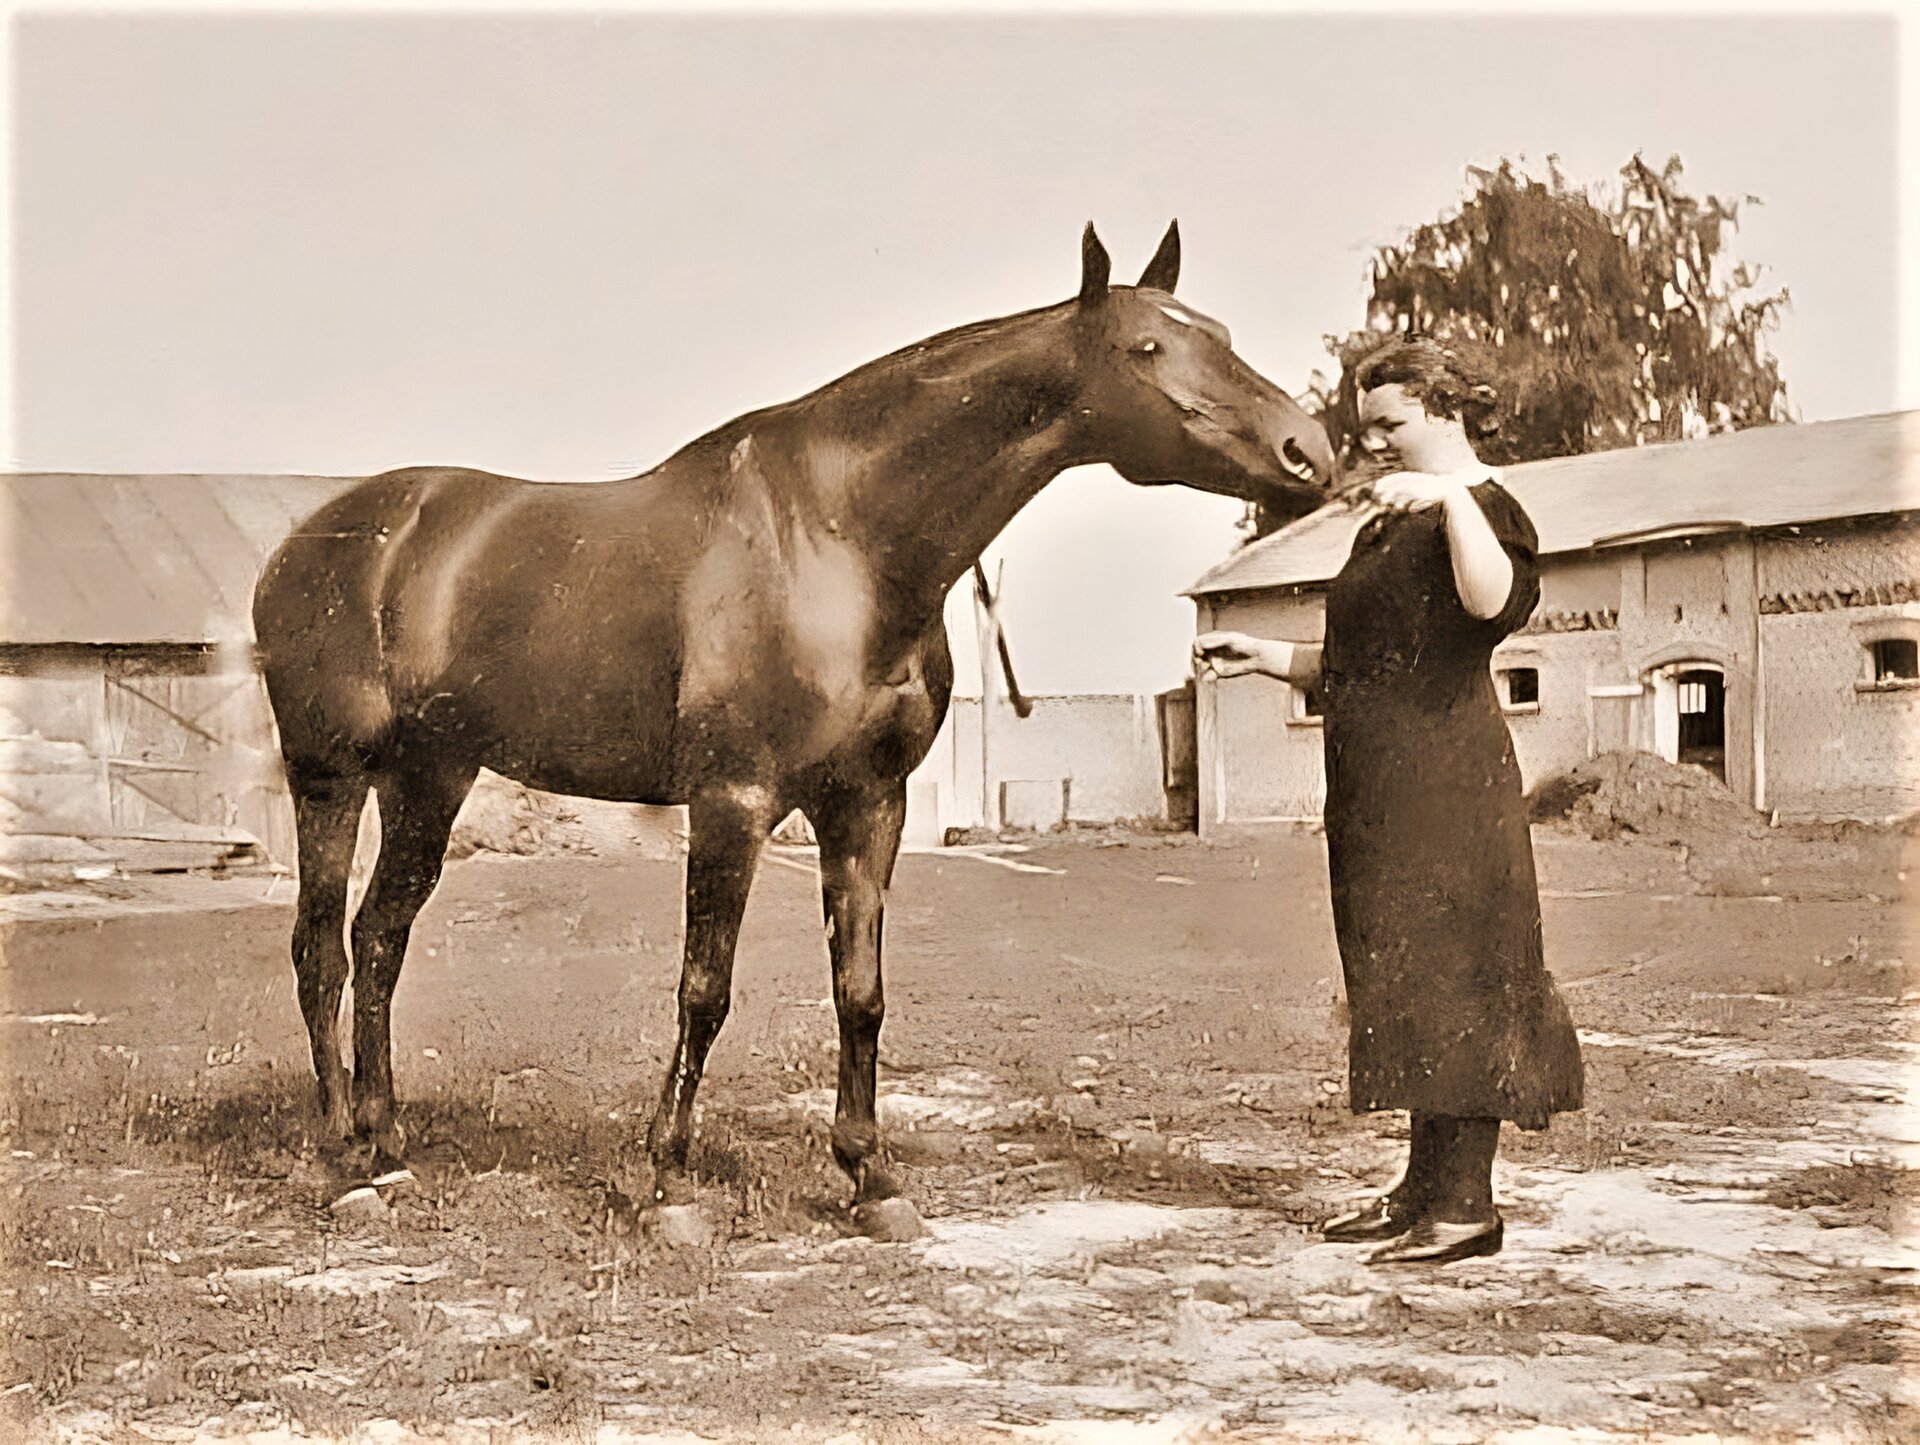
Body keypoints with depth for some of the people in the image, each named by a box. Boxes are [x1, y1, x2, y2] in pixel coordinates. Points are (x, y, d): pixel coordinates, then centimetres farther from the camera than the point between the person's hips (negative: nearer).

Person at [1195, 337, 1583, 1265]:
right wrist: (1262, 657, 17)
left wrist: (1452, 496, -37)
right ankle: (1427, 1187, 21)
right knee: (1404, 980, 13)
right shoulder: (1387, 523, 21)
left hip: (1445, 783, -10)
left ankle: (1466, 1203, -2)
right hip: (1374, 793, 10)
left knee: (1447, 972, -7)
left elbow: (1496, 602, -32)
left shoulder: (1482, 509, -9)